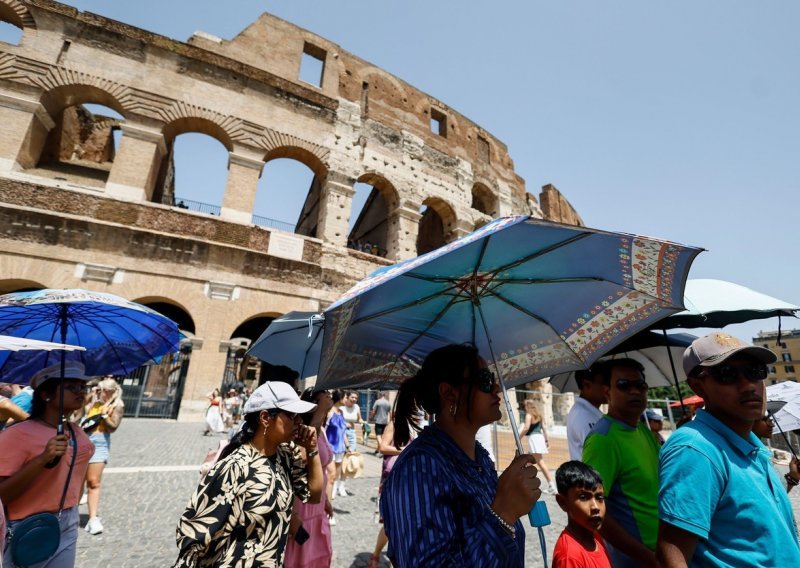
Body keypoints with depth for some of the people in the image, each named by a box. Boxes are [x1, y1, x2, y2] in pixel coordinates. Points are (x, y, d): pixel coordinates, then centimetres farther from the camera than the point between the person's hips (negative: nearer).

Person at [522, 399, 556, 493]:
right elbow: (544, 428, 15)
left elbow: (526, 428, -19)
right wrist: (546, 440, 19)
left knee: (540, 462, -5)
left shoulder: (529, 415, -9)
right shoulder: (538, 415, 15)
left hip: (533, 438, -9)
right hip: (540, 437, 9)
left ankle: (551, 483, -4)